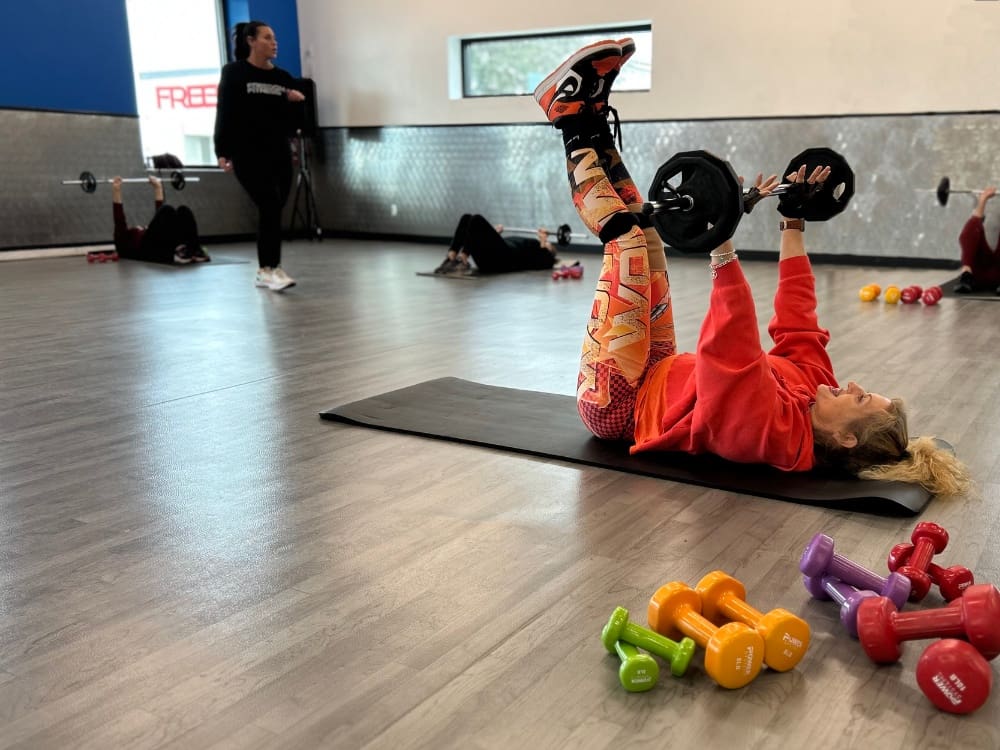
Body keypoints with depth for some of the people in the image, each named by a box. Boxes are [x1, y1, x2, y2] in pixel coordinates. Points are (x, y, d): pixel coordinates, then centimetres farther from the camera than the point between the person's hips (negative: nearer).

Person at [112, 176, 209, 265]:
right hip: (150, 248, -5)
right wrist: (116, 190, 18)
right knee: (166, 211, -26)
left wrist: (158, 187, 46)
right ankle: (178, 250, -42)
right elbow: (119, 220, 20)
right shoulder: (124, 243, 33)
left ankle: (195, 251, -36)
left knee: (183, 210, -20)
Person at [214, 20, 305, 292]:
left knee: (272, 210, 4)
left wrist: (294, 102, -7)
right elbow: (225, 113, -5)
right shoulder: (234, 73, 1)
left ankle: (265, 270, 11)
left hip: (279, 153, 5)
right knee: (270, 207, -16)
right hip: (248, 154, -5)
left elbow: (291, 120, 14)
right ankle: (270, 269, -13)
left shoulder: (283, 77, 13)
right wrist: (223, 151, -11)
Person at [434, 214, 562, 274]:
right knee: (467, 218, -11)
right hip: (488, 259, 7)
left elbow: (542, 259, -5)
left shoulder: (545, 257, 23)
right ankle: (451, 259, -24)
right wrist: (496, 234, 35)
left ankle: (462, 262, -32)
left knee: (477, 220, -23)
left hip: (504, 258, -7)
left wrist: (543, 242, -3)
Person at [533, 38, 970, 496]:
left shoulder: (777, 432, -31)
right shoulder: (812, 382, -6)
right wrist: (793, 219, 8)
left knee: (632, 245, -20)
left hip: (614, 405, -8)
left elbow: (732, 349, -47)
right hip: (655, 378, 8)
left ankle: (577, 129, -3)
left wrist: (723, 245, -52)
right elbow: (796, 313, 5)